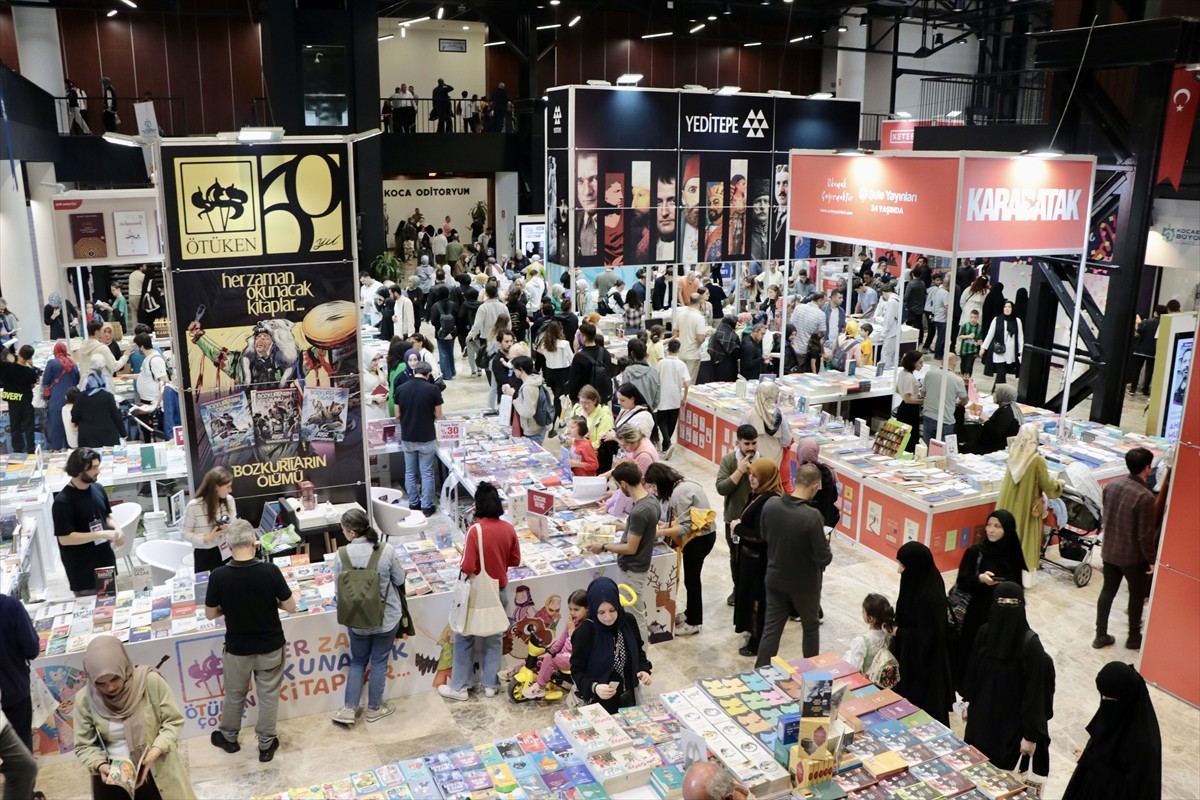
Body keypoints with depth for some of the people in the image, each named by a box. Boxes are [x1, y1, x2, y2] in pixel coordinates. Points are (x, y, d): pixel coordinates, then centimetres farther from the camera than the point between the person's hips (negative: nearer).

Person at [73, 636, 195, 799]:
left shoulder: (150, 681, -15)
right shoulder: (85, 700, -8)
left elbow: (173, 721, -7)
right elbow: (84, 746, 2)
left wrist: (153, 753, -19)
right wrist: (100, 765, -17)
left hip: (156, 770, -1)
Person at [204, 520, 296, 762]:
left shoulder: (218, 576, -20)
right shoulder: (270, 571, -22)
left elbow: (210, 614, -6)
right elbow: (290, 607, -13)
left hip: (237, 648, 1)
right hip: (270, 646, -1)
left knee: (234, 695, 24)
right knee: (268, 696, 17)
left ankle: (228, 738, 45)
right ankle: (266, 744, 31)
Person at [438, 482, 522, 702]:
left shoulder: (476, 530, -22)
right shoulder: (508, 529, -7)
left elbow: (467, 568, -23)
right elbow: (515, 561, 3)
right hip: (500, 591, 5)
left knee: (465, 638, 11)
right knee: (495, 637, 17)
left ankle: (459, 687, 19)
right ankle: (491, 684, 26)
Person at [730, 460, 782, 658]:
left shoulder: (767, 501, -28)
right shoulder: (761, 494, 3)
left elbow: (760, 535, -29)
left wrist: (737, 527, -16)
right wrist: (739, 525, -4)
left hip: (758, 558, -10)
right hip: (753, 554, 10)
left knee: (756, 597, 5)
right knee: (750, 594, 22)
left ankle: (758, 643, 20)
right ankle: (755, 631, 40)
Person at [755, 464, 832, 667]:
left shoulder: (770, 504, -13)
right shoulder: (812, 516, -28)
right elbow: (823, 558, -21)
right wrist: (826, 550, 0)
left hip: (775, 579, 3)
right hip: (805, 583, -3)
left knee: (771, 629, 13)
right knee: (810, 627, 21)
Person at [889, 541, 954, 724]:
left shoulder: (926, 597, -32)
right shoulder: (925, 582, -4)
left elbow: (925, 637, -25)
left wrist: (898, 632, -15)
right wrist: (898, 627, 3)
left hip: (923, 662, -9)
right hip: (917, 656, 9)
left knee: (919, 706, 9)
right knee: (912, 701, 23)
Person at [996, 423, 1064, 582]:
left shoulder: (1013, 454, -6)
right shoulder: (1037, 460, -22)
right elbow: (1047, 484, -10)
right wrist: (1059, 483, 10)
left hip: (1009, 504, 4)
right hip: (1026, 506, -4)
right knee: (1025, 539, 8)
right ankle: (1024, 576, 17)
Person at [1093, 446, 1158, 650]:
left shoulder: (1110, 485, -5)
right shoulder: (1145, 497, -25)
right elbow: (1145, 535, -20)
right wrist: (1151, 559, -7)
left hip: (1109, 551, 5)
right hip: (1133, 555, -5)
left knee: (1107, 591, 16)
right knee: (1137, 594, 16)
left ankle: (1100, 635, 23)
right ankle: (1134, 637, 29)